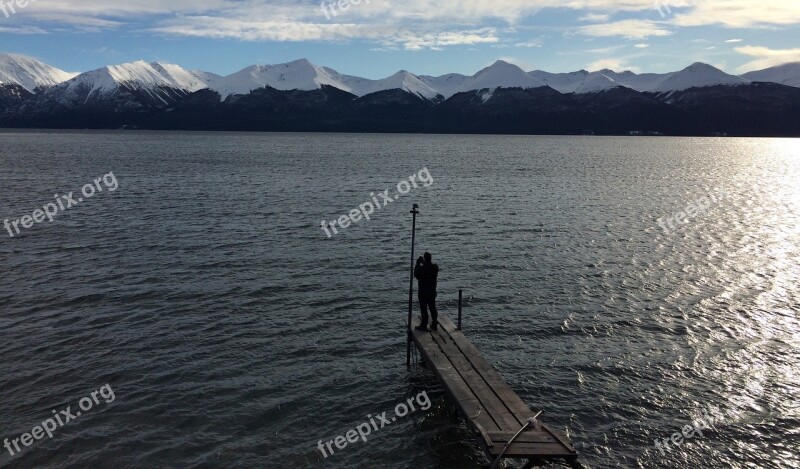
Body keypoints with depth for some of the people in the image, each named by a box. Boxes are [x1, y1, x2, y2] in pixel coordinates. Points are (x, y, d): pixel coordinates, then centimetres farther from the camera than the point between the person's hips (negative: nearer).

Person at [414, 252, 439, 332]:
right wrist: (425, 263, 10)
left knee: (423, 309, 4)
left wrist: (418, 264, -4)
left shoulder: (422, 268, -22)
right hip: (432, 291, 6)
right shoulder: (435, 267, -5)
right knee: (432, 308, 15)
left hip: (423, 292, -6)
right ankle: (434, 324, 23)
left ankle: (424, 325, 10)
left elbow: (416, 274, -7)